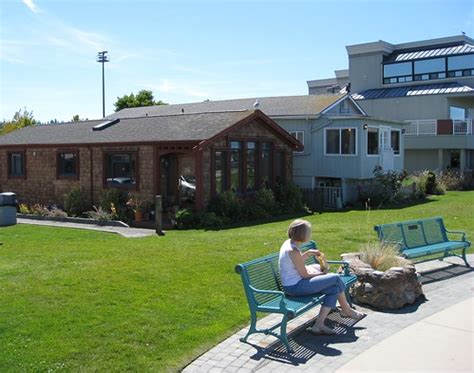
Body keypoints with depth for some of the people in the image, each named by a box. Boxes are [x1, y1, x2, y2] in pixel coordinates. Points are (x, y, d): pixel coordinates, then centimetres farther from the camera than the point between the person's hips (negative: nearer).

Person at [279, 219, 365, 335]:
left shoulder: (288, 243, 6)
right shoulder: (293, 251, -23)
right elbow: (304, 275, -16)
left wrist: (308, 253, 14)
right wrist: (320, 274, 0)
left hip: (291, 284, 10)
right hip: (295, 287, -10)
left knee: (334, 289, 6)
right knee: (336, 278, -5)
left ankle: (319, 324, 6)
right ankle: (346, 310, 16)